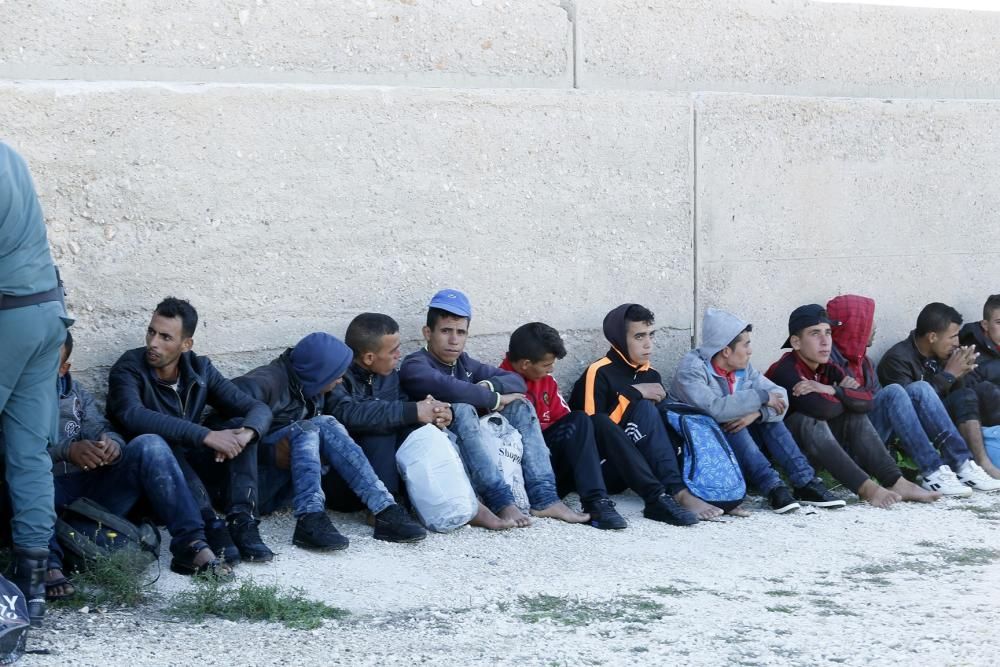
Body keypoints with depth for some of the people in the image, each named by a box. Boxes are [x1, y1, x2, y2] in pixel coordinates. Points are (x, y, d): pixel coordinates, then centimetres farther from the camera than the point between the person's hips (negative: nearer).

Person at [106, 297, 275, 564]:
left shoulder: (199, 369, 2)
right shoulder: (129, 369, -13)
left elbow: (257, 408, -2)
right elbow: (132, 415, -34)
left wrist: (246, 434, -28)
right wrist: (205, 435, -40)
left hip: (189, 468, 5)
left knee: (241, 428, -14)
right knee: (159, 443, -34)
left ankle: (241, 522, -29)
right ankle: (210, 526, -41)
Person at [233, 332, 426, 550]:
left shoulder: (310, 387, 10)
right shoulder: (264, 383, -16)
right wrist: (271, 452, -34)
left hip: (277, 491, 7)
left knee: (326, 426, -15)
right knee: (304, 428, -25)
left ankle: (385, 509, -25)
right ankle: (310, 519, -44)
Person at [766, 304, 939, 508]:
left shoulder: (829, 370, 3)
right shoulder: (784, 371, -22)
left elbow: (867, 401, -12)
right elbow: (823, 408, -36)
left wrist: (832, 390, -27)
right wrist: (845, 394, -14)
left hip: (814, 454, 8)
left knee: (855, 416, -6)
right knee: (809, 420, -32)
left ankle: (896, 482, -19)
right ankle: (866, 488, -38)